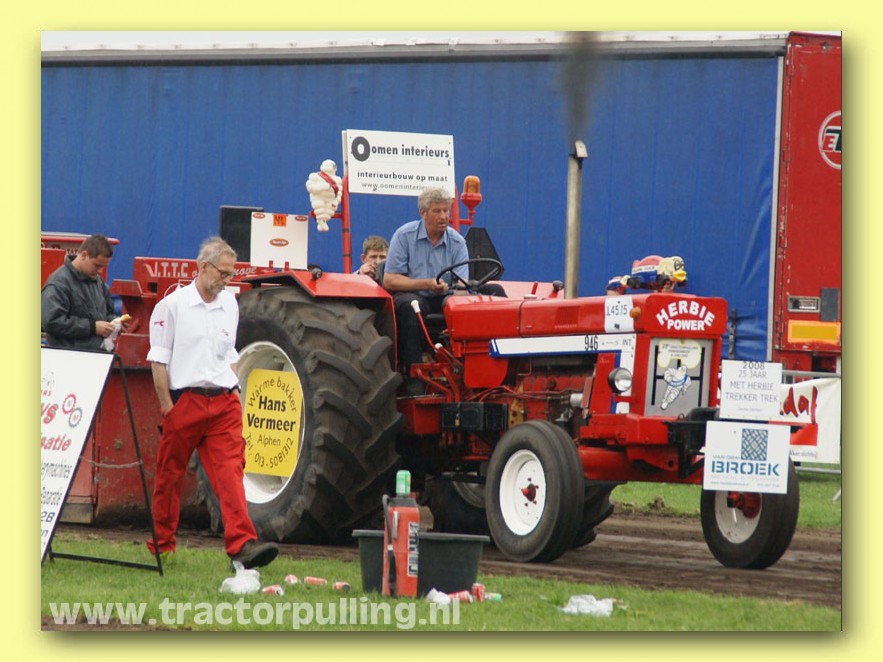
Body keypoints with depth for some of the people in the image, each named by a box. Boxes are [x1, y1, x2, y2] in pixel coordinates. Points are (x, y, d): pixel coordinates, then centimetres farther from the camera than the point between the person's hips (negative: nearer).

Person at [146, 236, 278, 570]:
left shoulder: (229, 305, 12)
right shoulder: (173, 304, -3)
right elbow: (158, 358, -3)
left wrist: (233, 391, 12)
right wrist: (167, 404, -7)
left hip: (223, 402, 3)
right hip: (185, 400, -3)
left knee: (230, 470, -10)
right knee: (170, 473, 8)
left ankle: (241, 543, -20)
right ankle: (162, 542, 22)